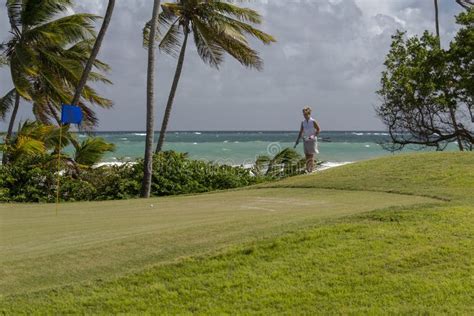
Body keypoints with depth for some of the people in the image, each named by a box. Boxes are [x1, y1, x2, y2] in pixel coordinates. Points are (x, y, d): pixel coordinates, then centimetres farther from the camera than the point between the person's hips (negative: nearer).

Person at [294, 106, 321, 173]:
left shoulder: (313, 121, -8)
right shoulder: (303, 122, 6)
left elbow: (318, 130, -2)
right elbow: (301, 132, 11)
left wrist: (313, 136, -15)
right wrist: (297, 141, 7)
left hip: (312, 140, -5)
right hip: (305, 140, 5)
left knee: (311, 154, -8)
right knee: (307, 155, 4)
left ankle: (311, 168, -7)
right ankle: (307, 169, 7)